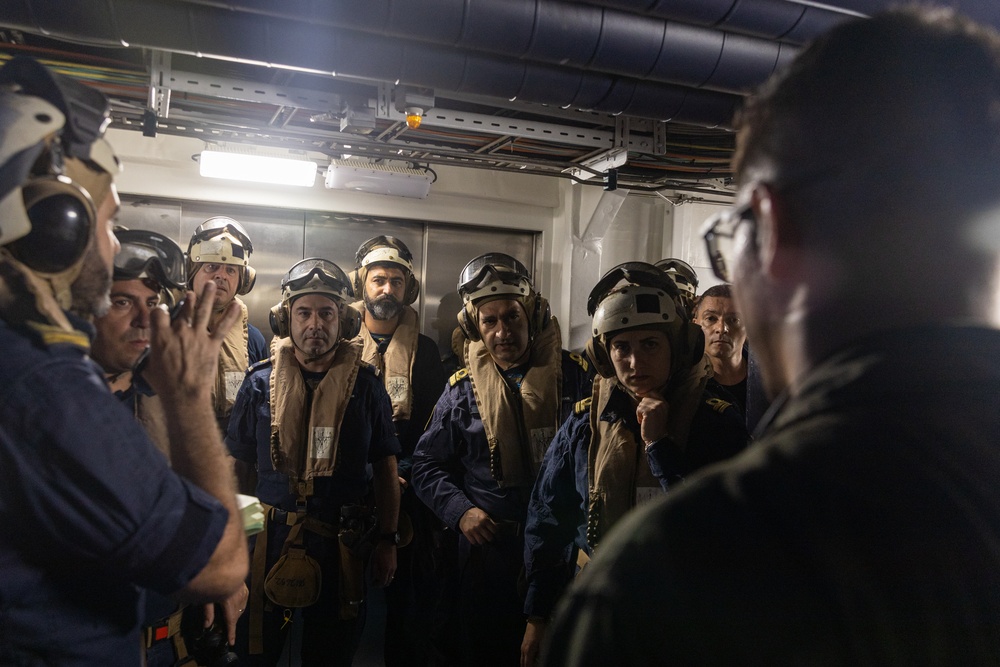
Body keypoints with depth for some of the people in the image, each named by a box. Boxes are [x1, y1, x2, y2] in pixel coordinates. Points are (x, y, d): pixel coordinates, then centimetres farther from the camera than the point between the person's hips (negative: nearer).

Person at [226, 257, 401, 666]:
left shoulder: (365, 385, -3)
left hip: (342, 545, 0)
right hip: (269, 540, 1)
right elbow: (236, 465, 5)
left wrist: (388, 539, 1)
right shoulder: (260, 382, -1)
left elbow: (385, 466, 3)